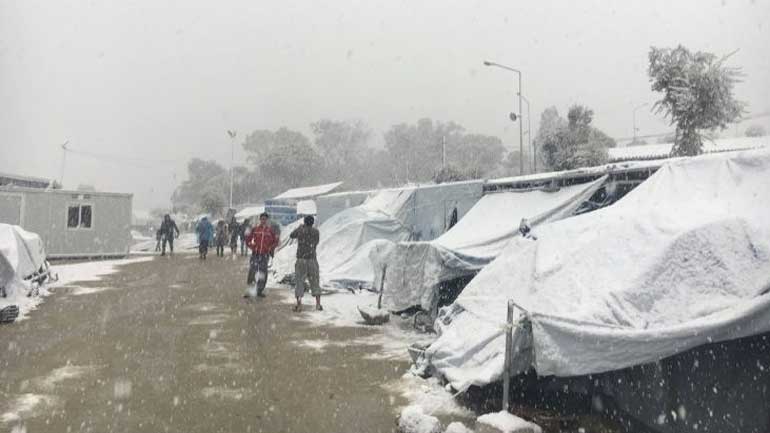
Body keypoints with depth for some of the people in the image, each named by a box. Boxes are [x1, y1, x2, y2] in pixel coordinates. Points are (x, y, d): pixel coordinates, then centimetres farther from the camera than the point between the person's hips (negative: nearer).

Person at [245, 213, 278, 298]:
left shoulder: (270, 230, 4)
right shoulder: (255, 229, 5)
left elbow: (275, 241, 13)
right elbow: (248, 240, 14)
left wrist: (270, 249, 2)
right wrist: (252, 246, 2)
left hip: (265, 255, 0)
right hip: (255, 254, 0)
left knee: (263, 274, 2)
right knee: (252, 272, -5)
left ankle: (260, 291, 13)